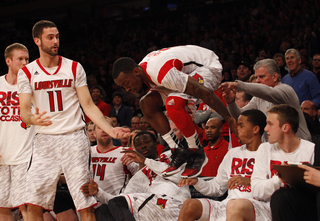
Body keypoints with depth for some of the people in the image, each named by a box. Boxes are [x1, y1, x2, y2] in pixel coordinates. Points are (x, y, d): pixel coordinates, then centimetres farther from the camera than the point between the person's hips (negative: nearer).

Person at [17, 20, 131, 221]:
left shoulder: (74, 68, 5)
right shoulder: (27, 73, 5)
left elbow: (88, 106, 3)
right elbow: (24, 111, -1)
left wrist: (110, 130, -10)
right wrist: (34, 119, -25)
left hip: (74, 138, 0)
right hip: (44, 141, 1)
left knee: (85, 204, -5)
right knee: (34, 204, -5)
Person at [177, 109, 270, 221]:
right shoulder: (233, 153, 27)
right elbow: (217, 187, 28)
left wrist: (250, 181, -21)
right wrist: (197, 182, 10)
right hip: (228, 203, 6)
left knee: (236, 206, -42)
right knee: (189, 205, -16)